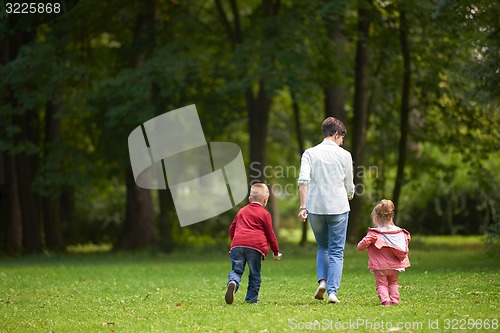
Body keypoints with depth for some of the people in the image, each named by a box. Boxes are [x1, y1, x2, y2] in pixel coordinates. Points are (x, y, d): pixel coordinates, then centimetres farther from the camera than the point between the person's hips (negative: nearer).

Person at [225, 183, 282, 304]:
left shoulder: (242, 211, 25)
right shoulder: (264, 214, 11)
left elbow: (232, 228, 29)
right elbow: (270, 234, 12)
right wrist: (276, 251, 23)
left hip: (237, 244, 3)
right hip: (255, 245, -3)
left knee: (236, 270, 2)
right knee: (254, 274, 9)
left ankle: (232, 282, -30)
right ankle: (252, 298, 10)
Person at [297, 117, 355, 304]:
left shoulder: (310, 153, 3)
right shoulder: (344, 155, 2)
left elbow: (303, 180, -10)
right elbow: (349, 186, 8)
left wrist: (303, 207, -9)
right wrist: (349, 196, 30)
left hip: (315, 207, 2)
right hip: (338, 208, -2)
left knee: (322, 247, 20)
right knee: (336, 252, 4)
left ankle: (322, 280, 1)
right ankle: (332, 291, -7)